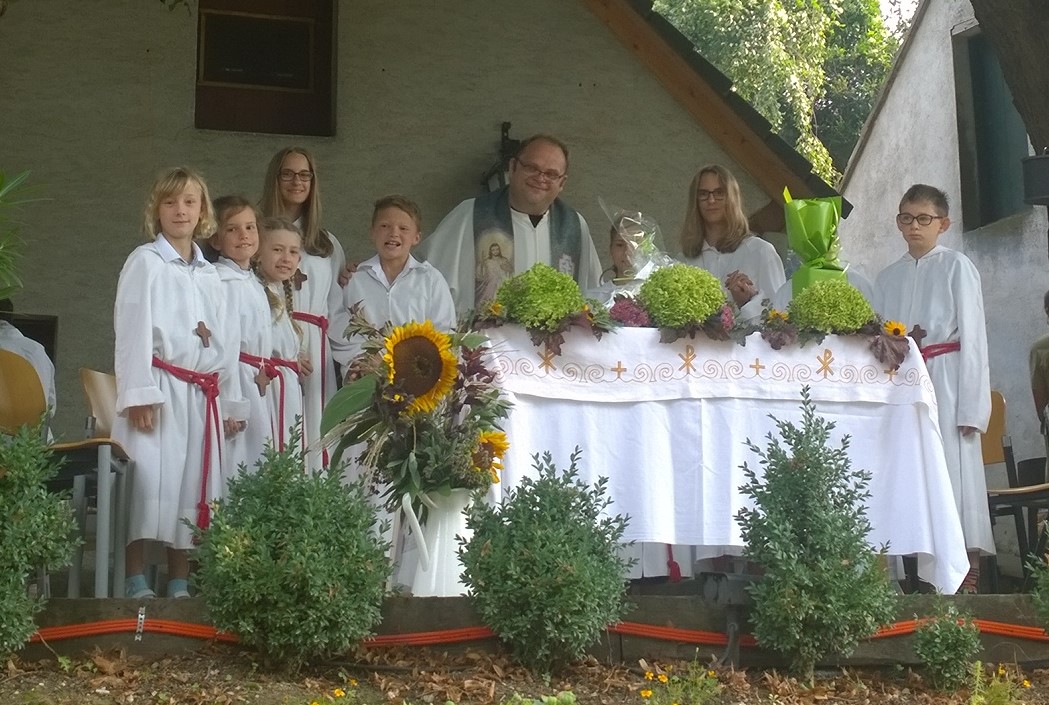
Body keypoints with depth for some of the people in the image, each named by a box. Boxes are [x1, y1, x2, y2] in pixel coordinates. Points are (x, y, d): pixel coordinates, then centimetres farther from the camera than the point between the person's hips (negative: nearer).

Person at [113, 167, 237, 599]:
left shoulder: (209, 274, 18)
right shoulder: (145, 261, 1)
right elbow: (132, 330, -7)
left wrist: (229, 400, 11)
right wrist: (139, 393, -15)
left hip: (202, 394, 6)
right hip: (158, 389, -6)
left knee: (192, 486, 5)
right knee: (150, 482, -10)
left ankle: (179, 585, 11)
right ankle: (136, 583, -5)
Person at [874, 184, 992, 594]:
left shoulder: (956, 267, 2)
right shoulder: (888, 277, 16)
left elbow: (972, 339, -2)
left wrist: (971, 408, -8)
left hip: (945, 382, -4)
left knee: (952, 473, -9)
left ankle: (964, 576, -6)